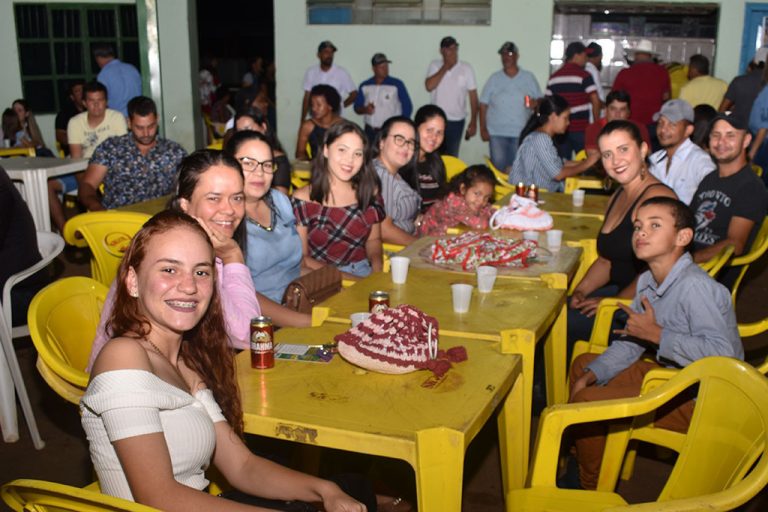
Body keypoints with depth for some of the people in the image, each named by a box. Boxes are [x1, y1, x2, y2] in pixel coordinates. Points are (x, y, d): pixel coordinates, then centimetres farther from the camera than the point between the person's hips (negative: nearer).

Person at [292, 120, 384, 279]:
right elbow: (301, 257, -4)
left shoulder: (369, 192, 6)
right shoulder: (303, 199, -5)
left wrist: (377, 270, -3)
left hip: (364, 271, 4)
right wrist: (346, 278, -16)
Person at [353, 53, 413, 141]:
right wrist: (365, 110, -8)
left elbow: (407, 106, 1)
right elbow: (357, 107, 14)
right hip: (370, 131, 4)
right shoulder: (364, 86, 9)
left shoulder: (397, 84, -2)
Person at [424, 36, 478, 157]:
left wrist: (473, 121, -3)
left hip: (456, 121, 0)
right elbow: (429, 86, -17)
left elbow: (473, 96, 0)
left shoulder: (466, 68, -2)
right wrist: (445, 67, -14)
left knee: (451, 157, 8)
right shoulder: (434, 65, 0)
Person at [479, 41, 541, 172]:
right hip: (497, 133, 0)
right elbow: (483, 105, 6)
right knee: (498, 168, -3)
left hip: (521, 133, 0)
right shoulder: (494, 79, 7)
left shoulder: (529, 78, 8)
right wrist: (483, 129, -1)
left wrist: (535, 103, -13)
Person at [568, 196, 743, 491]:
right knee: (583, 363, 16)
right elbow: (630, 342, 11)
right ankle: (581, 458, 30)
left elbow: (723, 354, -35)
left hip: (701, 400, -10)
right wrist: (589, 376, -2)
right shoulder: (647, 281, 3)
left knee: (585, 401, -17)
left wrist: (657, 335, -26)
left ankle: (593, 491, 9)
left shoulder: (696, 287, -27)